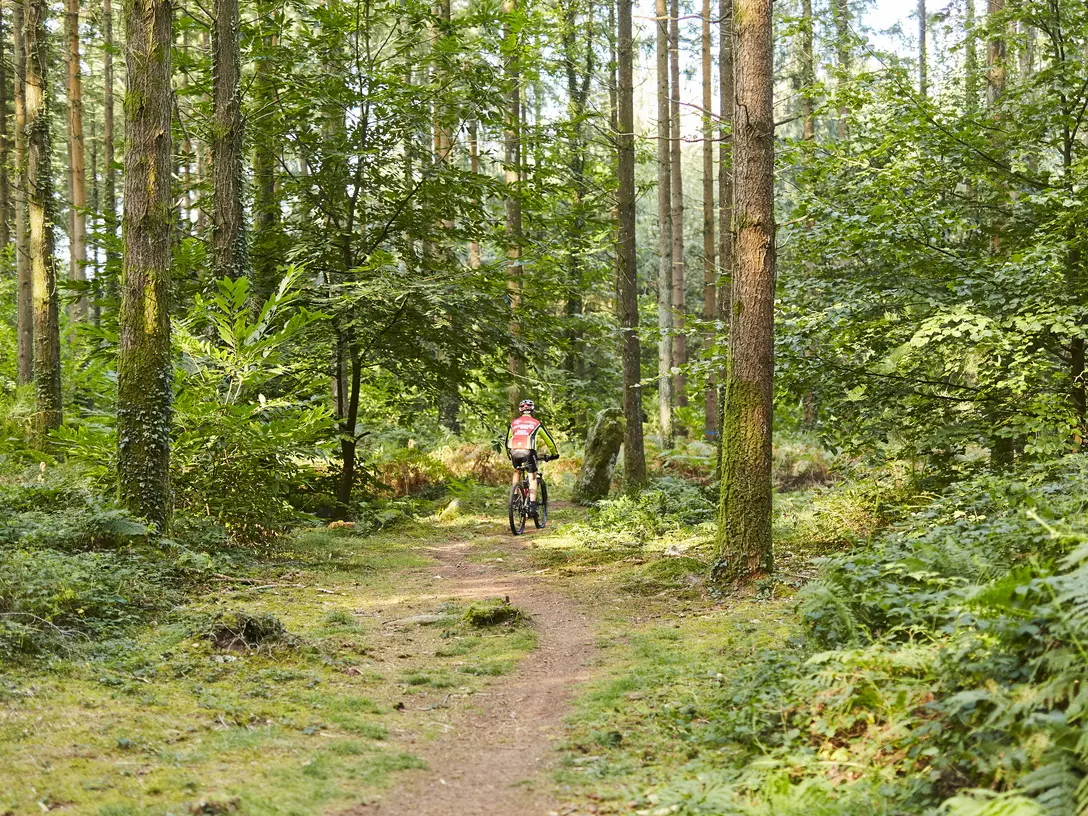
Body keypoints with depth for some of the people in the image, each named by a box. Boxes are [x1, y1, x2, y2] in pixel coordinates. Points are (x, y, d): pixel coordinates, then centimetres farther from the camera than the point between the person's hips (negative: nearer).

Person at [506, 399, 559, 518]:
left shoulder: (514, 423, 23)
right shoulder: (536, 423, 17)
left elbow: (508, 440, 31)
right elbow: (548, 440, 25)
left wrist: (509, 454, 46)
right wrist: (555, 454, 39)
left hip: (514, 451, 2)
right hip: (528, 451, -2)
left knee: (516, 471, 30)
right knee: (532, 477, 8)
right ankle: (532, 506, -2)